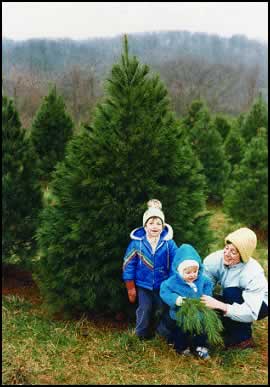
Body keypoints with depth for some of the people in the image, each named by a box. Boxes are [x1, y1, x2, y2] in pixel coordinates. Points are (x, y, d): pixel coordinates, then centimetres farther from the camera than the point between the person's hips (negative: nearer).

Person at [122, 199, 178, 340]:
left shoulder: (169, 242, -12)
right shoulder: (136, 242, -14)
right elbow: (128, 265, -7)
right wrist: (131, 288, -3)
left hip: (162, 284, 1)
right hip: (143, 284, -1)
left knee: (161, 310, 14)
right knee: (145, 310, 8)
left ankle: (166, 334, 36)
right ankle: (143, 335, 32)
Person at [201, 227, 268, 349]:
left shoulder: (253, 273, -34)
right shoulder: (215, 259, -22)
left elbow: (250, 313, -38)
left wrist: (220, 305, -47)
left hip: (259, 305, -4)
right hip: (232, 301, 4)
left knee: (231, 292, -34)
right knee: (205, 306, -22)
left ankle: (243, 338, -13)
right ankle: (231, 329, 4)